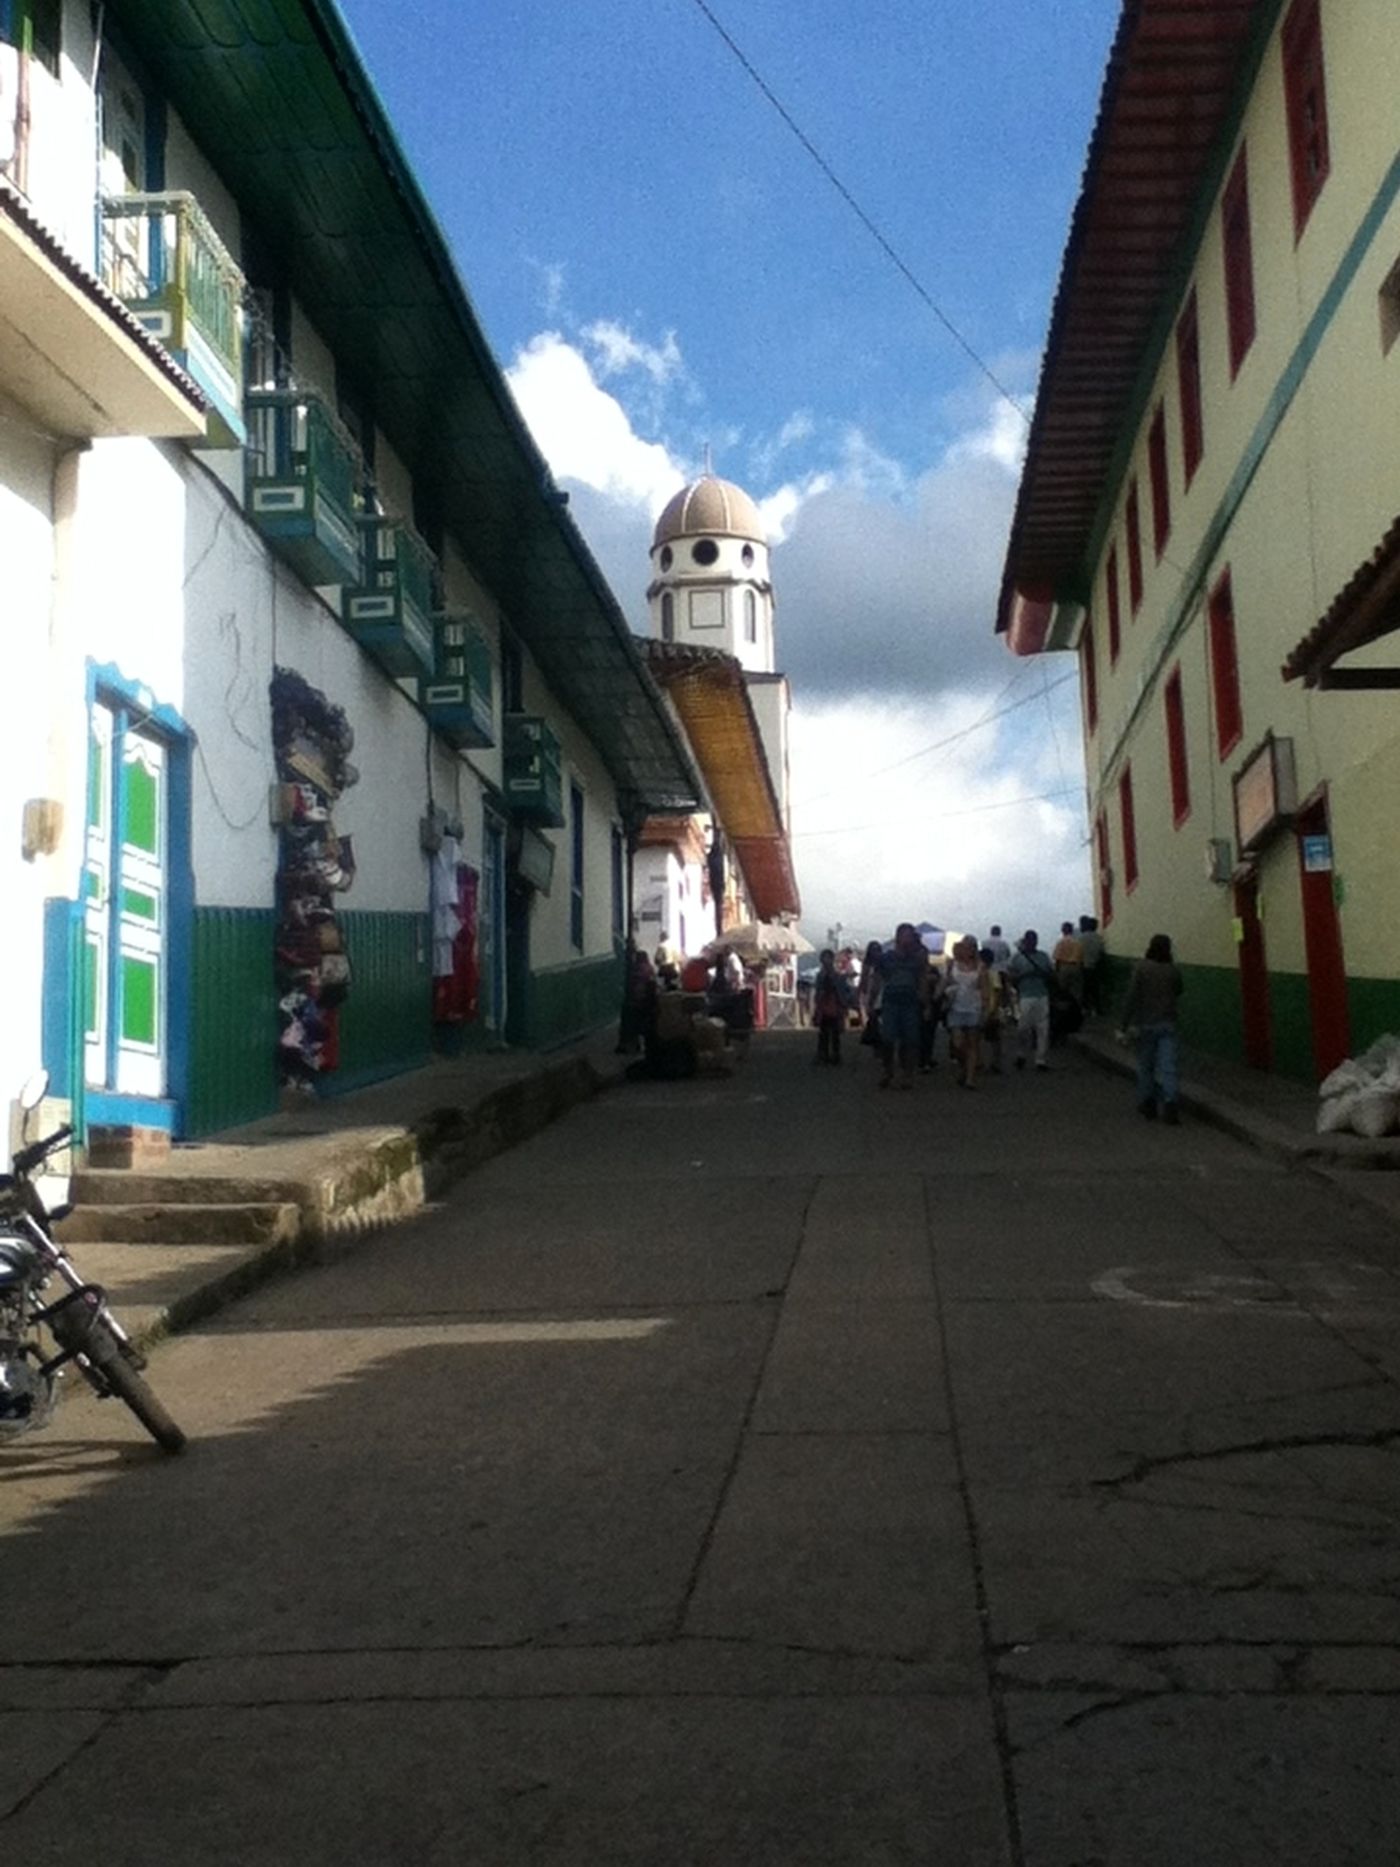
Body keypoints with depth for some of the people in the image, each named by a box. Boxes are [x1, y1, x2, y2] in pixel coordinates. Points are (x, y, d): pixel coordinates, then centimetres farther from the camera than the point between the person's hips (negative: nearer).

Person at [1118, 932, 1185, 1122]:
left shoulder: (1141, 968, -12)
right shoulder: (1174, 969, -3)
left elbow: (1131, 997, -14)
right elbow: (1179, 990, 17)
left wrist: (1124, 1025, -10)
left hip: (1146, 1024, -1)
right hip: (1168, 1024, 1)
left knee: (1145, 1065, 13)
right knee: (1167, 1065, -1)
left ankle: (1148, 1103, 21)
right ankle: (1170, 1105, -15)